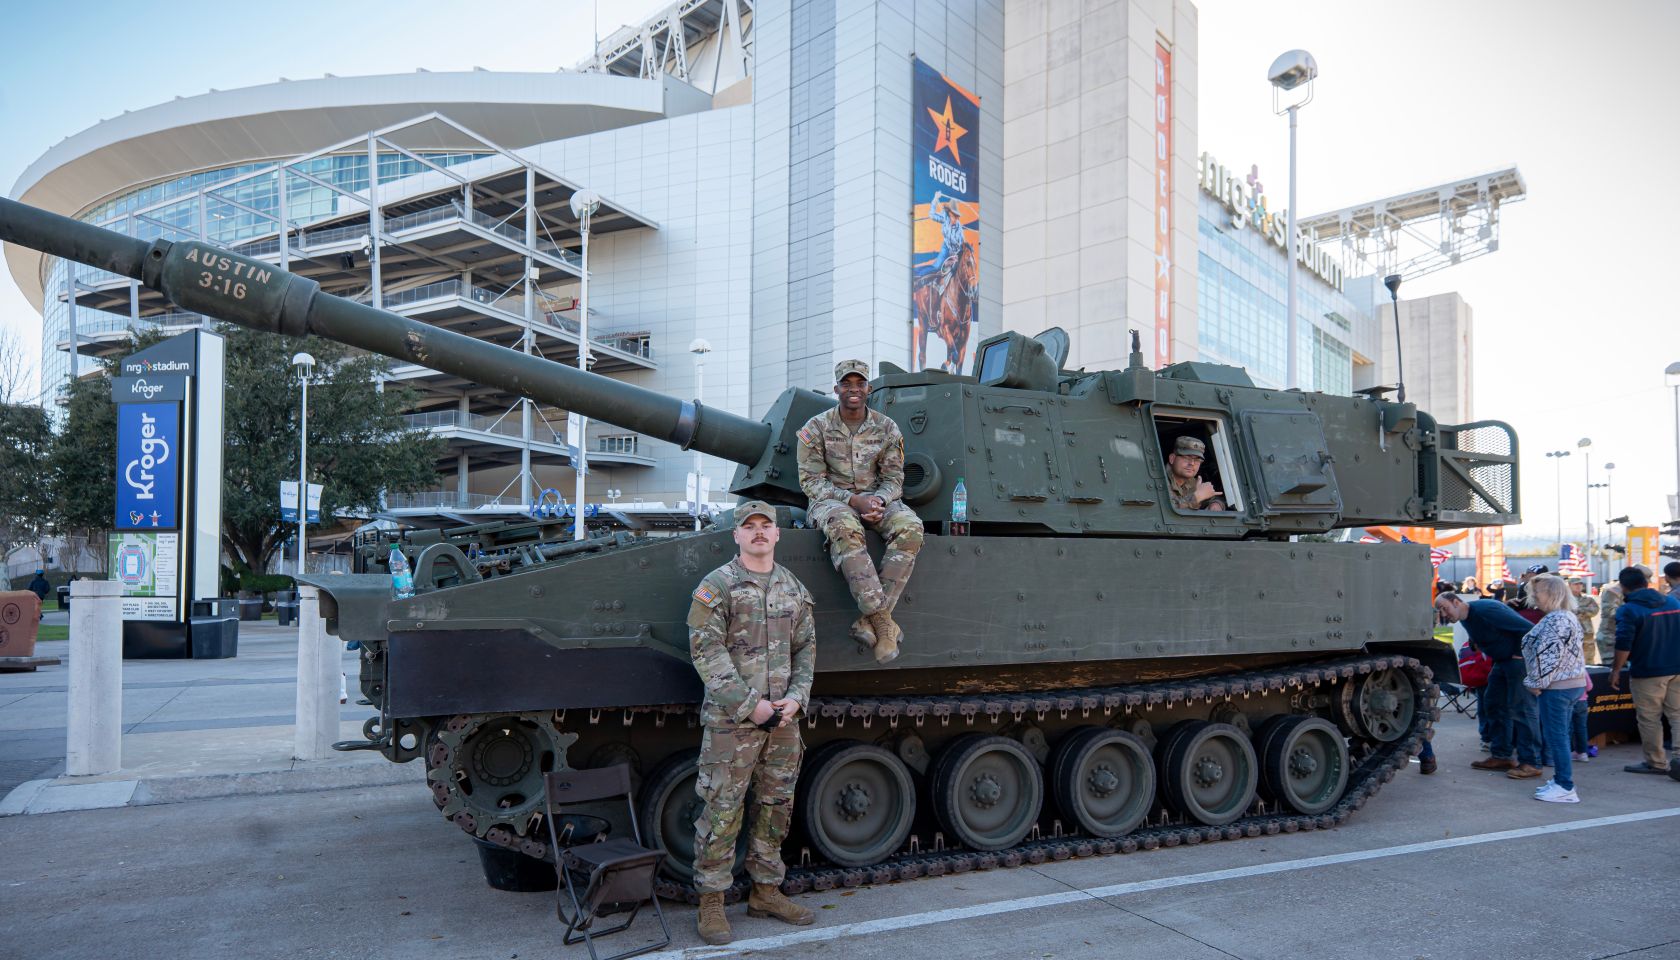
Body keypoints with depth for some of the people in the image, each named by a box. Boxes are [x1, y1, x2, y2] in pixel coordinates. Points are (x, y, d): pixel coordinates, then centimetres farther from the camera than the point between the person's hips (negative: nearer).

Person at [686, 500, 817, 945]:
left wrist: (795, 698, -3)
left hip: (783, 722, 6)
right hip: (731, 720, -5)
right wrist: (749, 705, -16)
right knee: (722, 812, 0)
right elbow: (706, 651, -12)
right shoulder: (716, 585, -7)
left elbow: (806, 648, 12)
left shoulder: (794, 588, 10)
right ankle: (711, 903, 13)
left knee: (776, 808, 14)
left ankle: (766, 891, 28)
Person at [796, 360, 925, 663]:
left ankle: (869, 620, -33)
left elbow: (893, 479, 6)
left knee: (910, 527, -31)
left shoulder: (887, 428, 6)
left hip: (877, 499, 3)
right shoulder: (816, 427, 0)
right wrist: (853, 500, -20)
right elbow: (811, 481, -5)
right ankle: (883, 621, -40)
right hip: (831, 500, -2)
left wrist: (878, 501, -19)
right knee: (843, 527, -40)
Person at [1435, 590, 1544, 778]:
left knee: (1521, 708, -11)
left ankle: (1531, 763, -8)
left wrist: (1520, 655, -19)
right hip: (1503, 662, 10)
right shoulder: (1466, 619, 7)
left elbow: (1528, 629, -27)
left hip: (1521, 658, -10)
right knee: (1494, 704, 12)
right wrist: (1495, 659, 13)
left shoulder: (1485, 610, -24)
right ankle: (1501, 756, 19)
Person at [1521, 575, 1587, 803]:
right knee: (1559, 735, 16)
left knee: (1556, 736, -6)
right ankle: (1561, 781, 22)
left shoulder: (1555, 620, -18)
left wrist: (1537, 682, -14)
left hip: (1556, 687, -11)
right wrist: (1538, 682, 19)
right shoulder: (1567, 616, 16)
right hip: (1572, 683, 11)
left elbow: (1548, 656, -22)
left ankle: (1565, 788, -3)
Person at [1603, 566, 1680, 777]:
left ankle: (1656, 762, 11)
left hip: (1647, 673, -6)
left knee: (1649, 719, 5)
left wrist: (1616, 670, -8)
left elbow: (1624, 645, -17)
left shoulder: (1628, 610, -13)